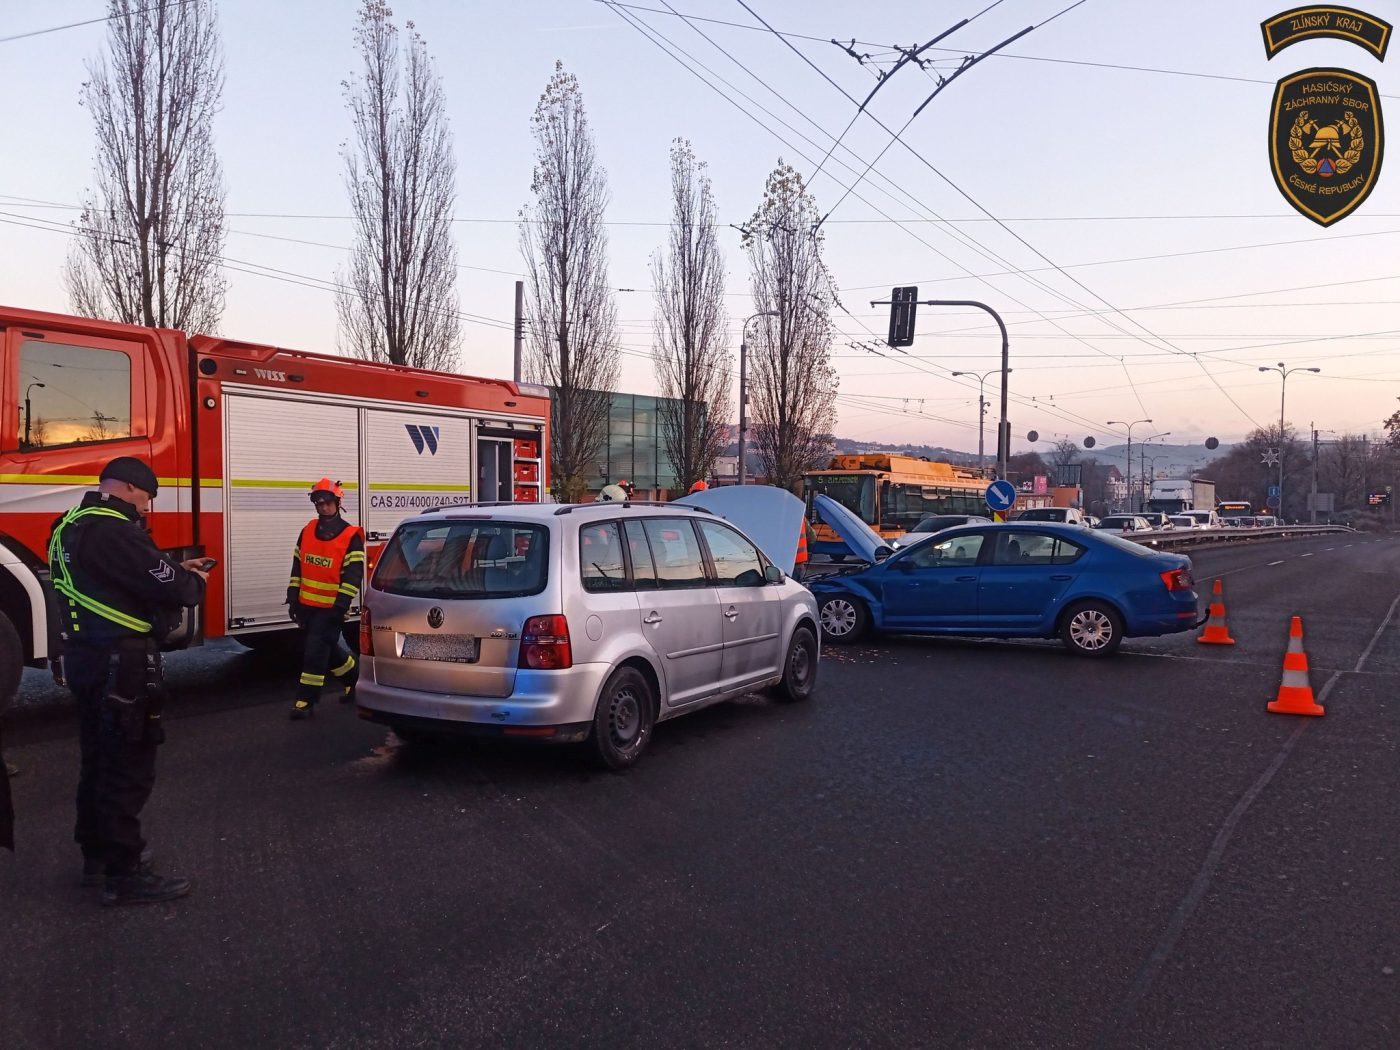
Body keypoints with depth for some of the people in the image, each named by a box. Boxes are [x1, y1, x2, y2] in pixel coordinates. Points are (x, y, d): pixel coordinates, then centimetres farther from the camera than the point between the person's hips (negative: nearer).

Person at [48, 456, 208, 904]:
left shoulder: (72, 527, 13)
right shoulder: (112, 530, -21)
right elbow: (165, 587, -22)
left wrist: (175, 570, 12)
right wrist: (194, 582, -2)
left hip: (85, 656, 11)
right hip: (120, 662, -11)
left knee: (99, 761, 20)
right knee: (128, 767, -3)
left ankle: (98, 855, 32)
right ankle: (125, 875, 4)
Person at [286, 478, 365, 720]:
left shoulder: (351, 537, -10)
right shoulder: (308, 531, 7)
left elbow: (353, 575, -13)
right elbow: (297, 566, 12)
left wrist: (340, 606, -18)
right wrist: (293, 598, 7)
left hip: (330, 608, -6)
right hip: (307, 606, 6)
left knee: (315, 651, -8)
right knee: (329, 648, 16)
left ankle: (306, 700, -1)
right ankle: (354, 677, 35)